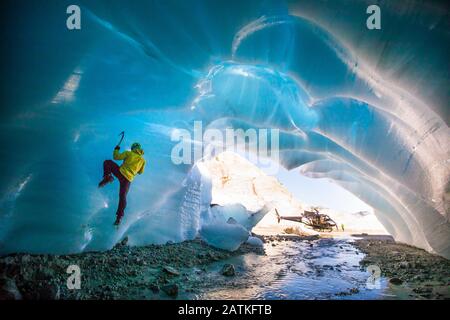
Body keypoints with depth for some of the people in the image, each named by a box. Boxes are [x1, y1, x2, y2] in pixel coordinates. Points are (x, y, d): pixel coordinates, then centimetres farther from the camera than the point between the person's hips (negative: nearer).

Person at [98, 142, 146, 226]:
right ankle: (119, 217, 8)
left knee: (107, 162, 17)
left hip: (120, 172, -3)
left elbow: (116, 157, 3)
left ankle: (107, 177, -6)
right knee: (123, 197, 12)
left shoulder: (129, 153, 4)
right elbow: (140, 172, 22)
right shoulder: (143, 160, 12)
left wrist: (116, 149, 21)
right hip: (128, 179, 3)